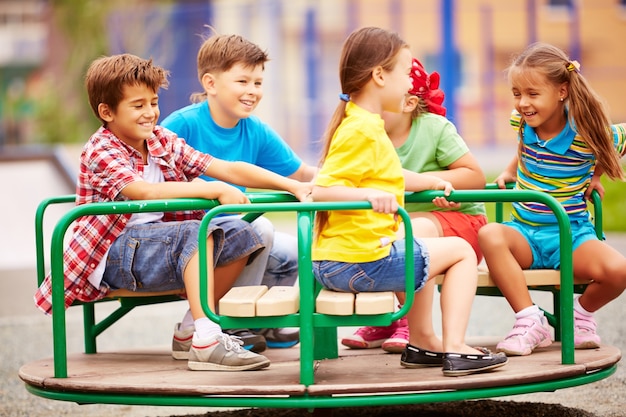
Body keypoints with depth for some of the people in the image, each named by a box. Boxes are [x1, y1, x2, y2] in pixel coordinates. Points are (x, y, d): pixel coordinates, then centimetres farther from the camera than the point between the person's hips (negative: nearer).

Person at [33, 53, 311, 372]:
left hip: (156, 244, 8)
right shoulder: (100, 152, -13)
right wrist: (214, 190, -36)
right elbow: (144, 191, -32)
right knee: (197, 233, -29)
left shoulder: (163, 141, 9)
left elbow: (227, 169, 2)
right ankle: (206, 342, -39)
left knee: (239, 233, -4)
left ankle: (194, 327, 3)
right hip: (113, 256, -8)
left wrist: (293, 186, -9)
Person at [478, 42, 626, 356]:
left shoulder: (586, 135, -15)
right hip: (525, 233, 3)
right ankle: (530, 320, -27)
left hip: (571, 235, -3)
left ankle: (582, 313, 4)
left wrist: (594, 177, 9)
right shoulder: (522, 123, -1)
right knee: (489, 236, -33)